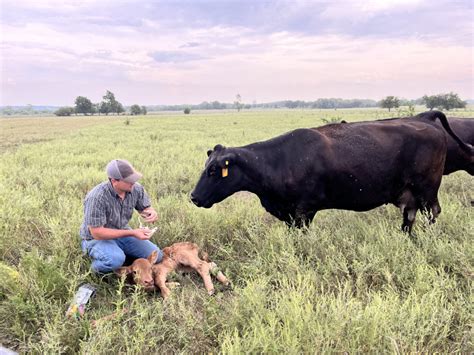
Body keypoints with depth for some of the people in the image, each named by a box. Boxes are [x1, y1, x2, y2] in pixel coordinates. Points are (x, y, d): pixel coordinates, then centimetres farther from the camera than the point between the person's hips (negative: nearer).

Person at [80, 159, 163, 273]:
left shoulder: (136, 189, -15)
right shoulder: (97, 197, -31)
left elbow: (145, 207, 3)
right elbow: (97, 232, -27)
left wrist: (151, 212, -24)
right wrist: (132, 233, -31)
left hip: (122, 233, 6)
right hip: (96, 238, -5)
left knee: (156, 256, -6)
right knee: (116, 260, -35)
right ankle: (99, 266, 0)